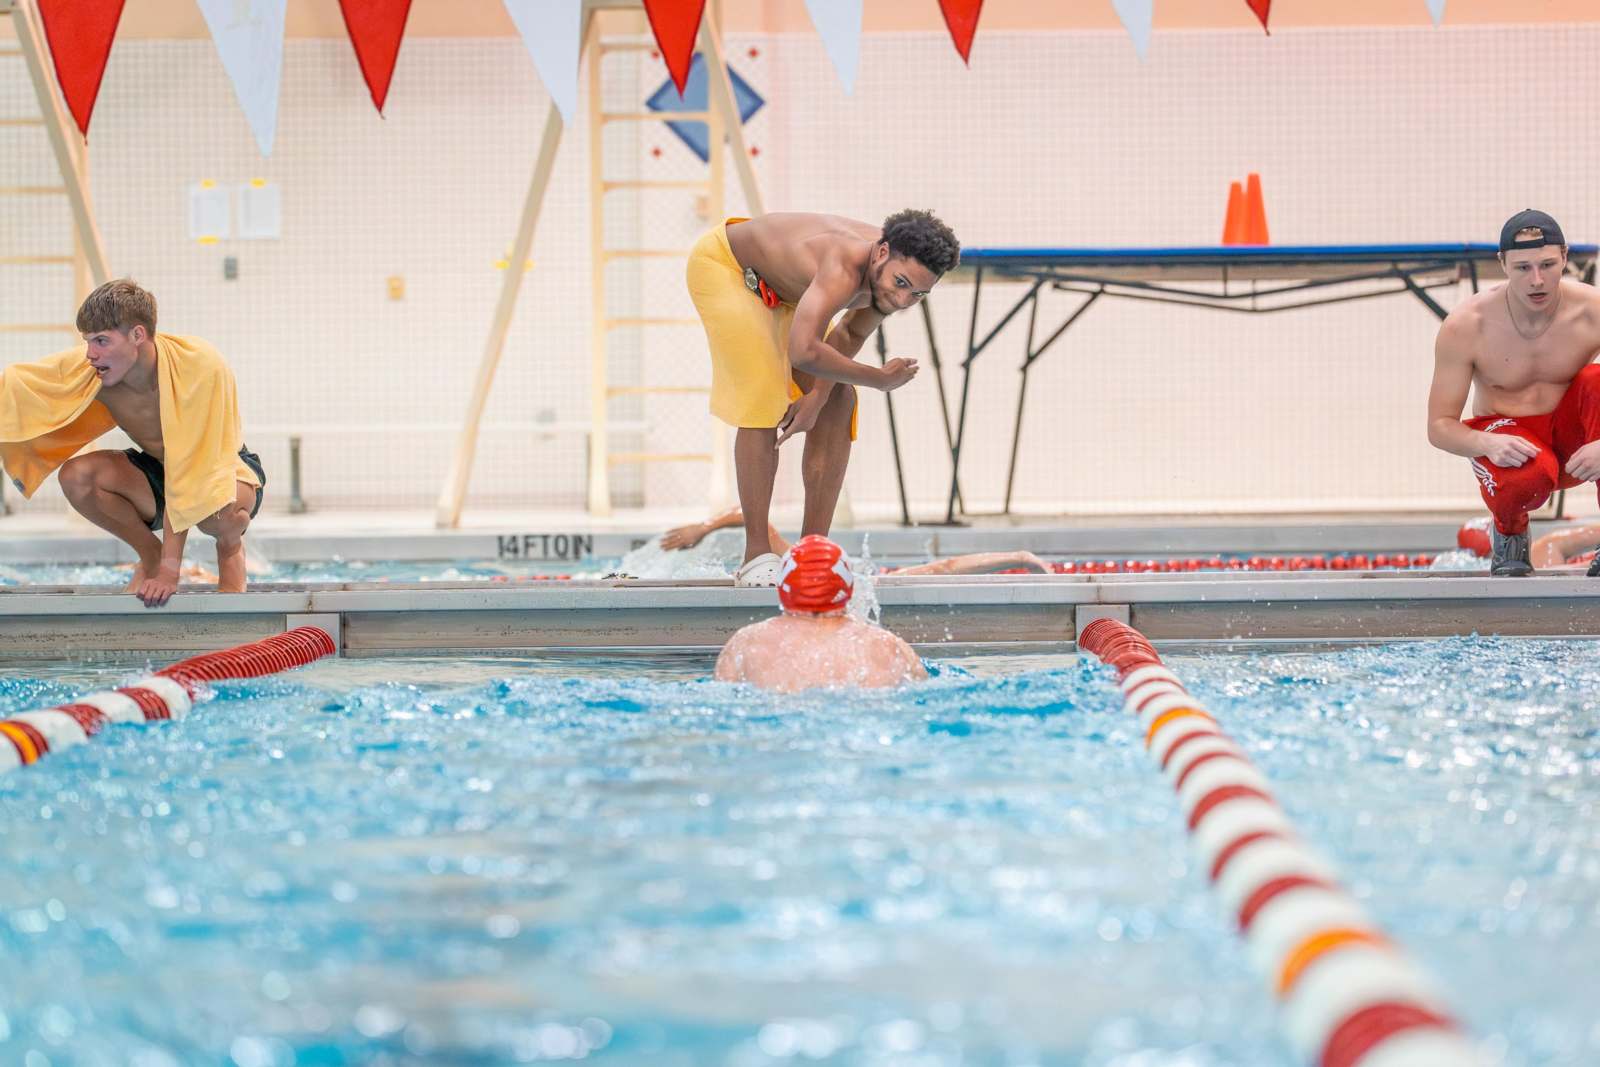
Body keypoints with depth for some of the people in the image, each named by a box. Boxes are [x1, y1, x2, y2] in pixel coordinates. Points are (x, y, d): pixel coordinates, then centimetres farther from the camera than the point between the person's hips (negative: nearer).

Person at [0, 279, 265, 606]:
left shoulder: (202, 366, -32)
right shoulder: (88, 369, -18)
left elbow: (193, 467, -32)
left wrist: (170, 568, -32)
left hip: (226, 467, -5)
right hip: (160, 471, 5)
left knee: (223, 508, -40)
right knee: (76, 474, -22)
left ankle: (230, 547, -2)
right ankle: (150, 555, 3)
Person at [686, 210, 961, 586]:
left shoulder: (904, 266, -19)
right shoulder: (844, 269, -44)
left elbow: (850, 333, -3)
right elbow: (804, 352, -57)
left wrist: (818, 396, -17)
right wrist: (881, 379, -42)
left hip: (780, 287, 8)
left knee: (838, 404, -1)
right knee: (764, 401, -20)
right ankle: (756, 556, -15)